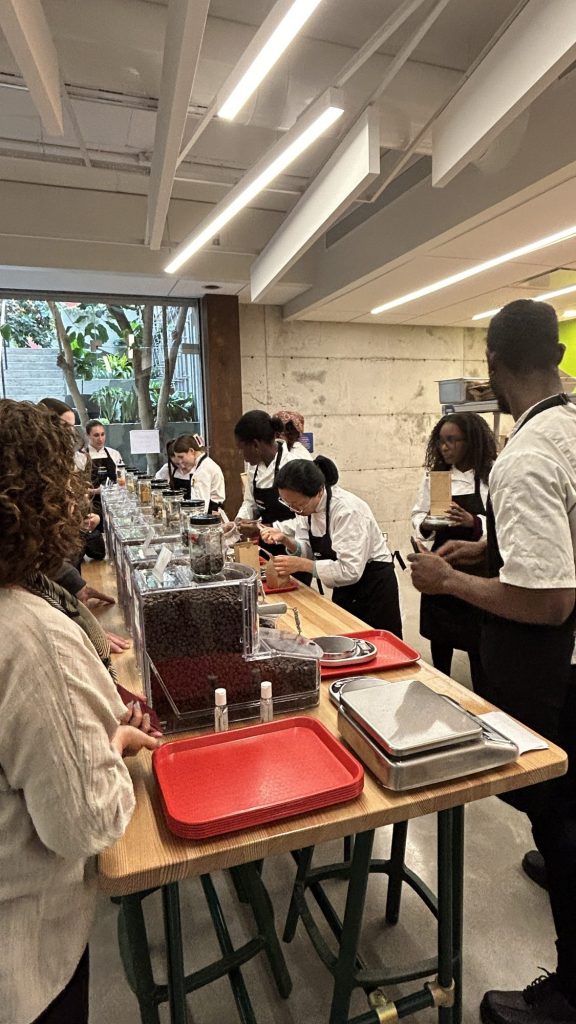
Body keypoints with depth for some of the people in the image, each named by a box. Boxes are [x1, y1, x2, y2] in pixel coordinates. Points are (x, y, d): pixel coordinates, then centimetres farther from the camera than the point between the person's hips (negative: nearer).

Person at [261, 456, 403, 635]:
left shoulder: (347, 511, -30)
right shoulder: (308, 505, -7)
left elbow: (350, 570, -32)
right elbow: (309, 550, 0)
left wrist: (302, 565, -31)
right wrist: (286, 541, -18)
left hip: (373, 586, -7)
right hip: (345, 588, 7)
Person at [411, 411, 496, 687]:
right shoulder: (434, 477, 4)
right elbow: (418, 515, 7)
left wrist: (473, 522, -30)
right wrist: (425, 525, -15)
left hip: (477, 570, -4)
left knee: (477, 643, 6)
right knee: (439, 638, 17)